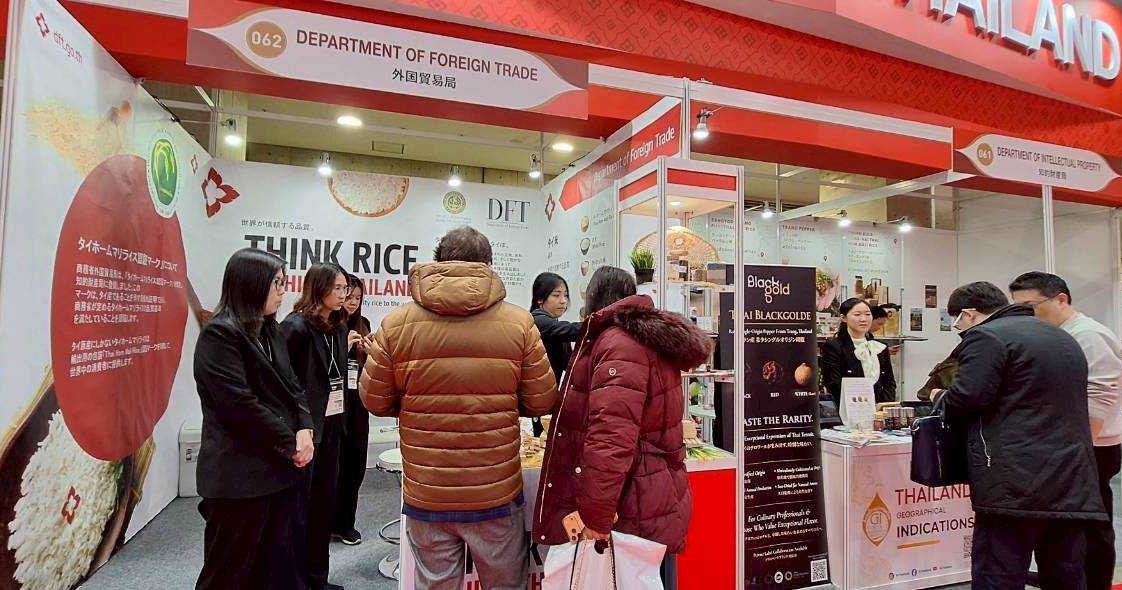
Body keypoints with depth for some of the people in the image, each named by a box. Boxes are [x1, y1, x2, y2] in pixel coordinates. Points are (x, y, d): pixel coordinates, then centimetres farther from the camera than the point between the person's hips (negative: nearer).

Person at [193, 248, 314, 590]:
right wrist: (291, 443, -13)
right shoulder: (219, 335, -12)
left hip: (280, 469, 8)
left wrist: (304, 428, -6)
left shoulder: (269, 332, 13)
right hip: (240, 477, -8)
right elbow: (241, 404, -19)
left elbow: (291, 386, 11)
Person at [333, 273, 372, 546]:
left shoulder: (363, 325, 8)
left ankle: (345, 523, 26)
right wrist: (344, 346, -18)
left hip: (357, 404, 5)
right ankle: (335, 523, 21)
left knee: (355, 465, 11)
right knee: (336, 465, 3)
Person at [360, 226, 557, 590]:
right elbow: (542, 401, -4)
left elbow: (375, 402, 0)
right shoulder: (519, 323, -10)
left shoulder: (396, 324, -8)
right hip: (497, 494, 0)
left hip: (426, 496, 1)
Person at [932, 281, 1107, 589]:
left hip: (1016, 485, -9)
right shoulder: (1063, 337, 21)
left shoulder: (985, 337, -9)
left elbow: (968, 398, -18)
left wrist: (941, 396, 2)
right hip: (1073, 483, 9)